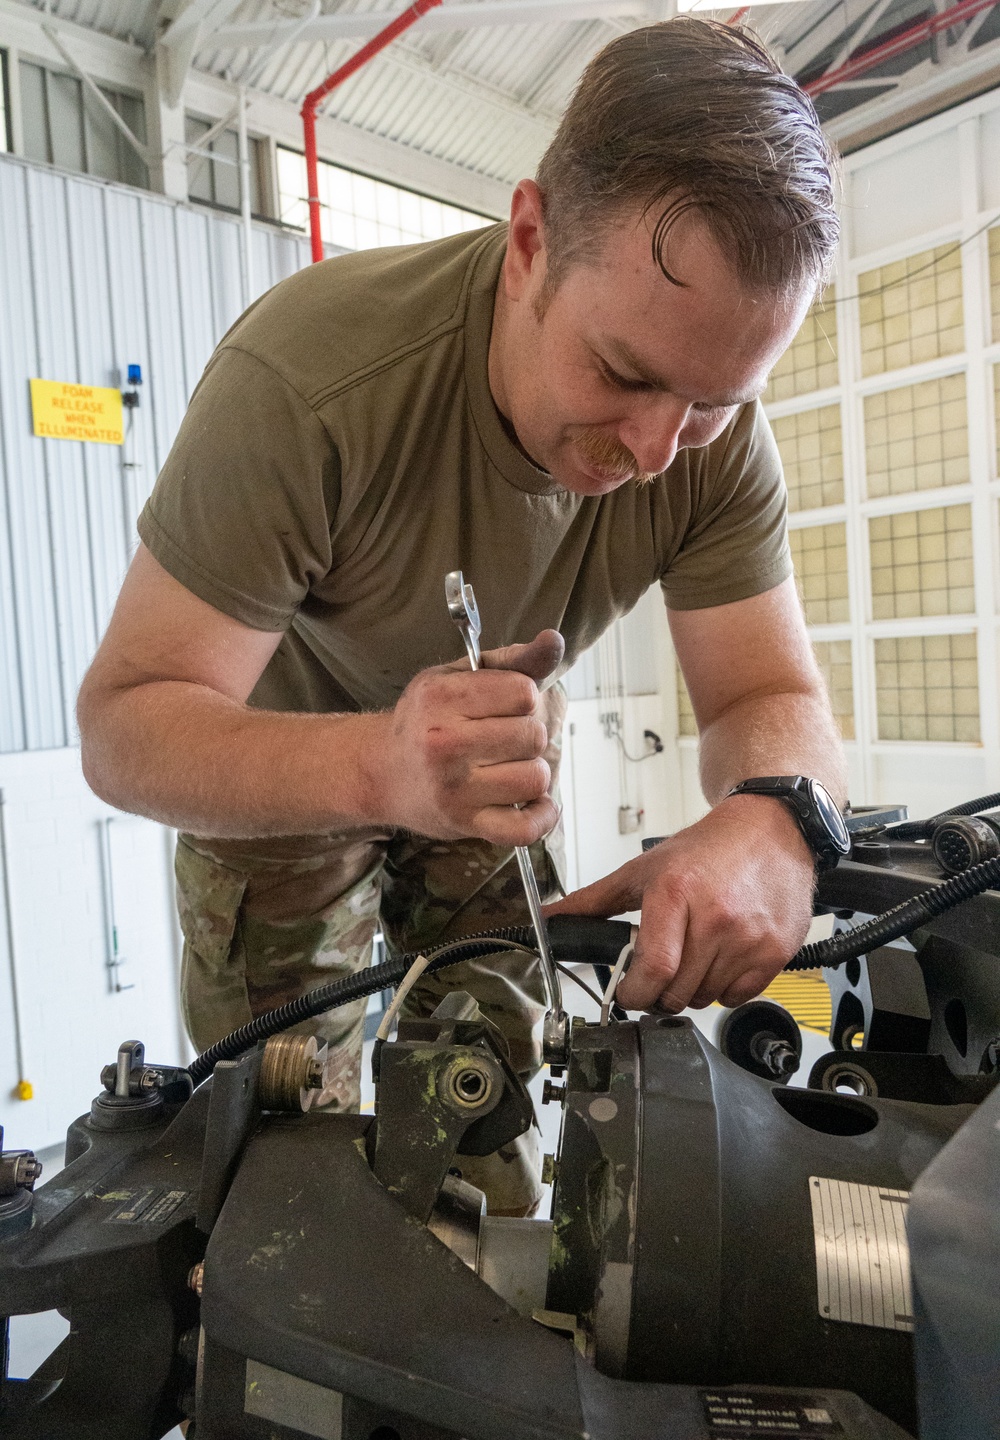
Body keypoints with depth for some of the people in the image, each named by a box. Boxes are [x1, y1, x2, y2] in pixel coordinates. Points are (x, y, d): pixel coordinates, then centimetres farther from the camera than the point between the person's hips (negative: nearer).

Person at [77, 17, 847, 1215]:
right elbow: (126, 723, -34)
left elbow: (775, 699, -19)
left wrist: (768, 820, -44)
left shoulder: (718, 432, -22)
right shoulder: (308, 375, -36)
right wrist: (377, 765, -54)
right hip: (277, 752, -2)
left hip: (498, 734, 3)